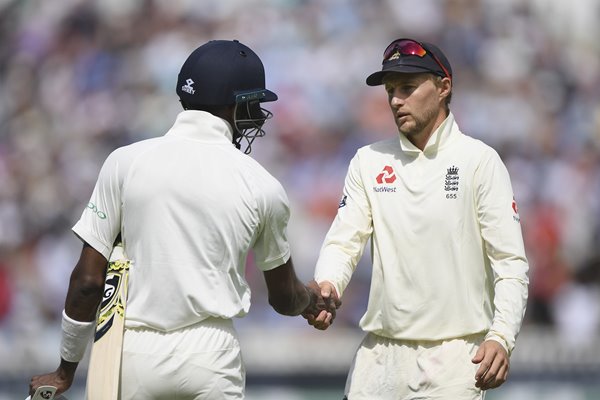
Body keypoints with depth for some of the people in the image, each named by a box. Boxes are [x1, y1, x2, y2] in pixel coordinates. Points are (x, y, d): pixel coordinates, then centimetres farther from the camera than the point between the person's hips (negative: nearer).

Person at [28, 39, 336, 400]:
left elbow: (88, 280, -2)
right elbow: (284, 298, 15)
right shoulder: (261, 185, 0)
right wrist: (313, 299, 39)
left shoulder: (126, 162, -2)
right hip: (210, 355, 0)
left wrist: (66, 370, 8)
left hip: (136, 357, 0)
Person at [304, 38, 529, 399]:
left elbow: (510, 261, -6)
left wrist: (501, 336, -21)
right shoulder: (368, 161, 10)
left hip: (454, 356, -4)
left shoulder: (479, 161, -2)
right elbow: (344, 241, 3)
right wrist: (327, 286, -20)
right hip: (380, 354, 4)